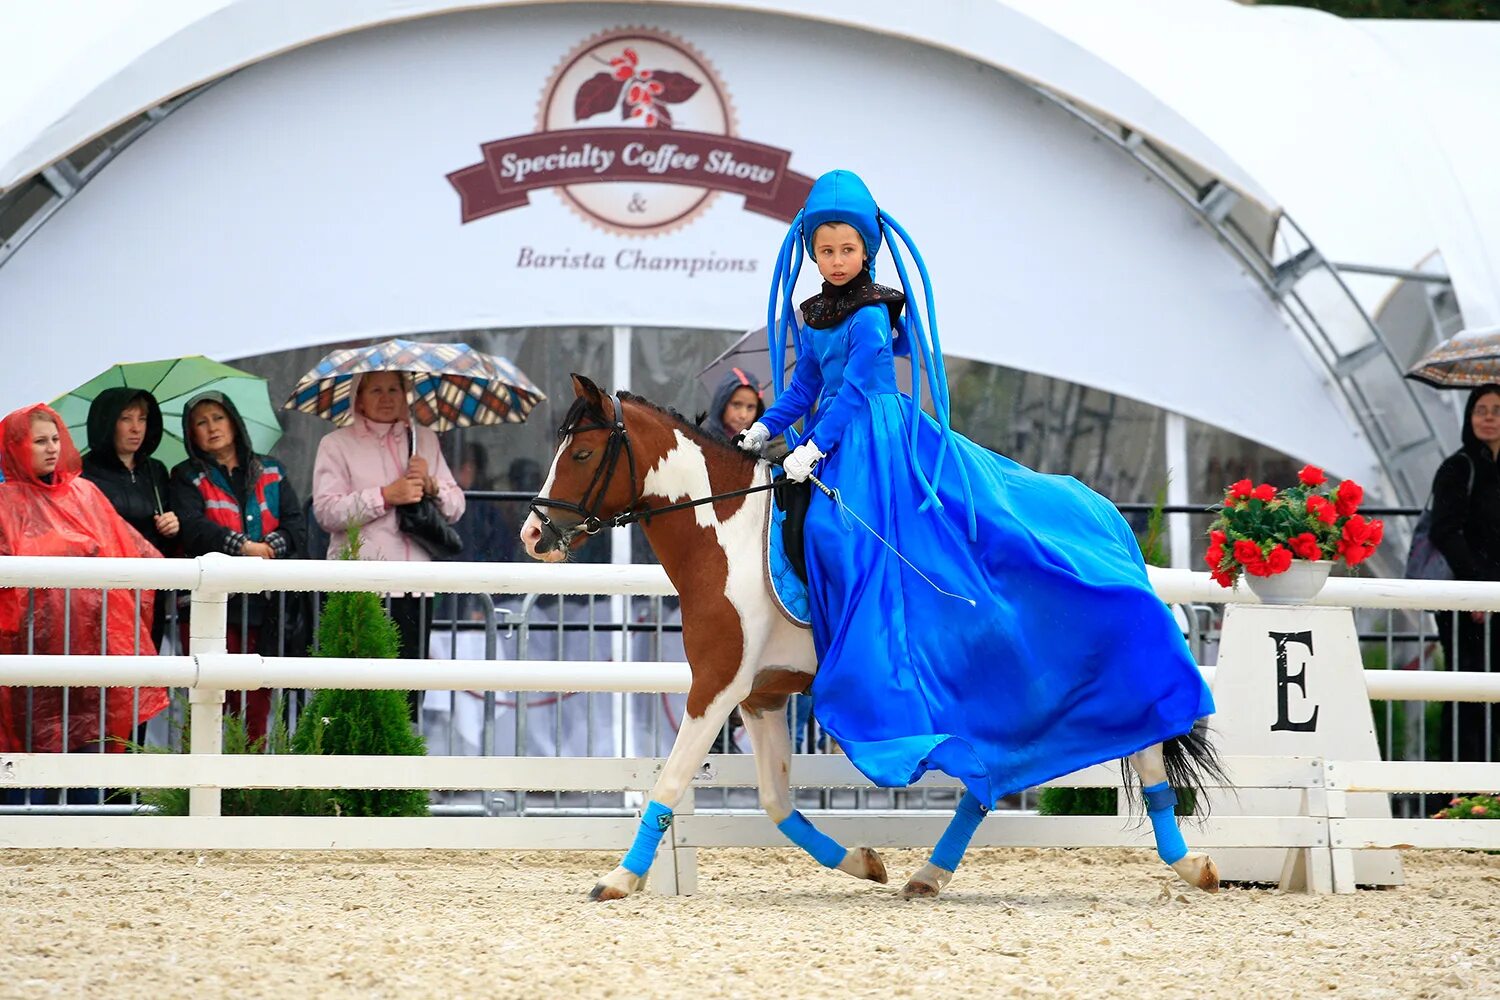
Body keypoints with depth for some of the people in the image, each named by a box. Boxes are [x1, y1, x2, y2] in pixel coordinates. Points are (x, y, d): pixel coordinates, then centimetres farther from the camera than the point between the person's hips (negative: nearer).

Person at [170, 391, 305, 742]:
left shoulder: (271, 472, 18)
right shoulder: (188, 477, 9)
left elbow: (295, 524, 7)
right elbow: (192, 527, -9)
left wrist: (270, 546, -13)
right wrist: (243, 547, -19)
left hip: (265, 604, 3)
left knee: (256, 705, 3)